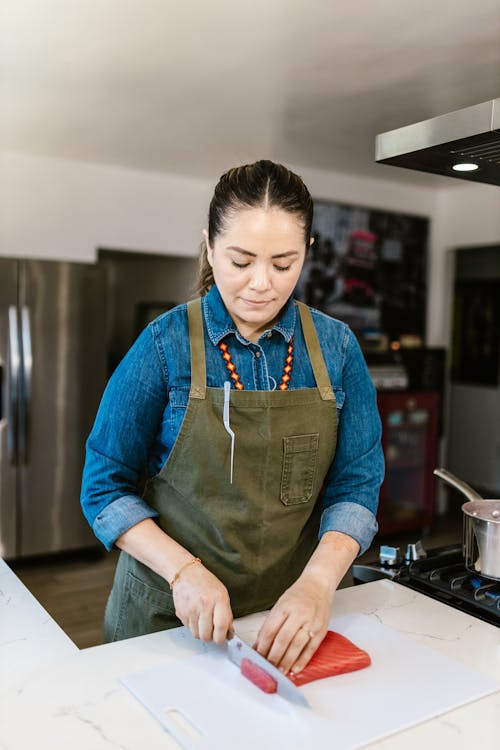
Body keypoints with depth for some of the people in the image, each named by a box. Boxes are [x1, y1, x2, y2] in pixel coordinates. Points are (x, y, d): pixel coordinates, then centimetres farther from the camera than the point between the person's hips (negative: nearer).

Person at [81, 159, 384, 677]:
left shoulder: (336, 347, -5)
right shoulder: (165, 344, -12)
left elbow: (355, 485, -4)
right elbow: (104, 488, -8)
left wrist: (318, 582, -20)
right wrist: (184, 571, -20)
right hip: (170, 616, -1)